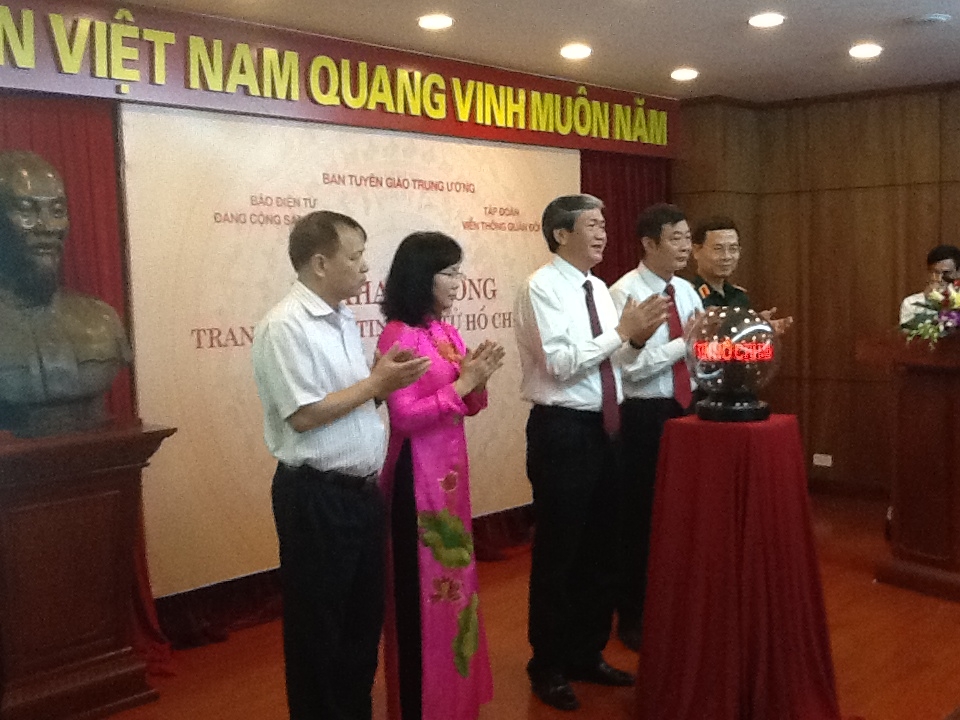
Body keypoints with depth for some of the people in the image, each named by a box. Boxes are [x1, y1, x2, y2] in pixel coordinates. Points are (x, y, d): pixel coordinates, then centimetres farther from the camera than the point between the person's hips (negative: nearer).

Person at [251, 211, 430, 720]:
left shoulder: (343, 319, 10)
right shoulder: (285, 326, -17)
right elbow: (304, 414, -21)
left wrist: (385, 380, -3)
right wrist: (377, 382, -16)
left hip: (362, 490, 9)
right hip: (316, 497, -9)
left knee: (364, 616, 20)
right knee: (318, 626, 8)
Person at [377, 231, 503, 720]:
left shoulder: (448, 333, 9)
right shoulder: (399, 336, -16)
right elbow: (404, 416, -21)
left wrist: (478, 380, -6)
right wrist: (462, 382, -18)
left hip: (451, 468, 8)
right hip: (417, 473, -8)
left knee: (453, 576, 17)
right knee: (422, 585, 3)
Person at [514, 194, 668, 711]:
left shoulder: (599, 289, 12)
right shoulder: (541, 287, -12)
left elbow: (614, 360, 12)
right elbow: (560, 363, -22)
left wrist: (638, 337, -6)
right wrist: (622, 332, -19)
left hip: (604, 428, 8)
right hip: (562, 431, -8)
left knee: (600, 550, 16)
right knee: (557, 552, 4)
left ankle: (587, 654, 32)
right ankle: (549, 666, 20)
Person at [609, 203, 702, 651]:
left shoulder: (687, 291, 9)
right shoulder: (625, 293, -13)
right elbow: (630, 366, -22)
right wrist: (685, 342, -21)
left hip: (686, 409, 7)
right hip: (644, 415, -6)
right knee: (640, 517, 5)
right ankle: (633, 618, 22)